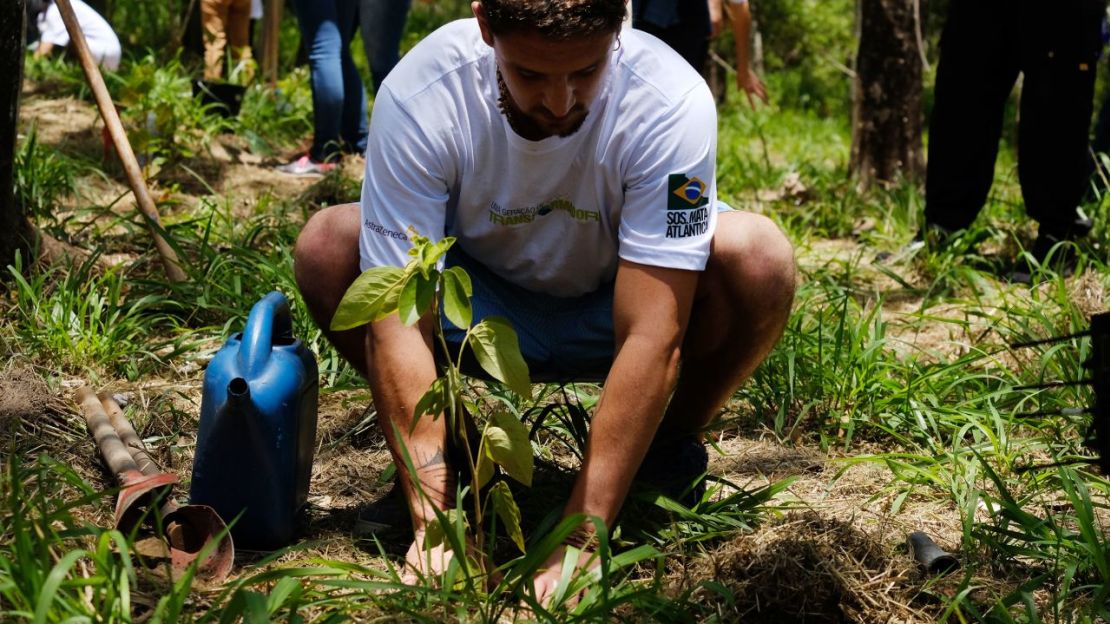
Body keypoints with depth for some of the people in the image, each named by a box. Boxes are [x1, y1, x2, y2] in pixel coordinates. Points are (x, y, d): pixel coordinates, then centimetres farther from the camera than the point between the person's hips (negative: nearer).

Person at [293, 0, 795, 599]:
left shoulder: (672, 102, -33)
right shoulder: (419, 95, -30)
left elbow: (651, 338, -36)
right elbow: (399, 321, -31)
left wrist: (579, 539, -40)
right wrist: (434, 523, -38)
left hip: (611, 313, -1)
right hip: (482, 311, 1)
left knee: (758, 258, -31)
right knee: (327, 247, -25)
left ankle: (671, 445, -2)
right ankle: (451, 444, -1)